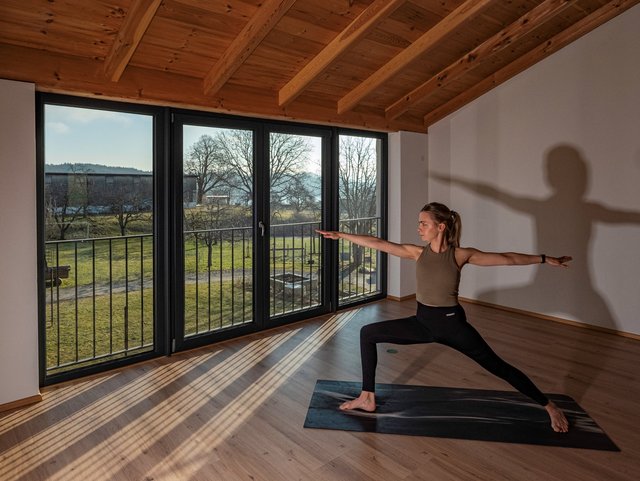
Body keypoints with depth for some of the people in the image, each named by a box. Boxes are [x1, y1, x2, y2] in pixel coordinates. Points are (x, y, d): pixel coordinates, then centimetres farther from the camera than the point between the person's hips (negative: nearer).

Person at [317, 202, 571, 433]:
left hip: (452, 323, -4)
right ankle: (367, 398, 9)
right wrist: (340, 235, -2)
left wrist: (545, 258, -8)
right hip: (423, 321, 4)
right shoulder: (418, 252, -4)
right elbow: (378, 243, -4)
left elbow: (506, 258, -6)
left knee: (498, 367, 5)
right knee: (367, 333, -1)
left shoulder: (460, 254, -12)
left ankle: (550, 407, 31)